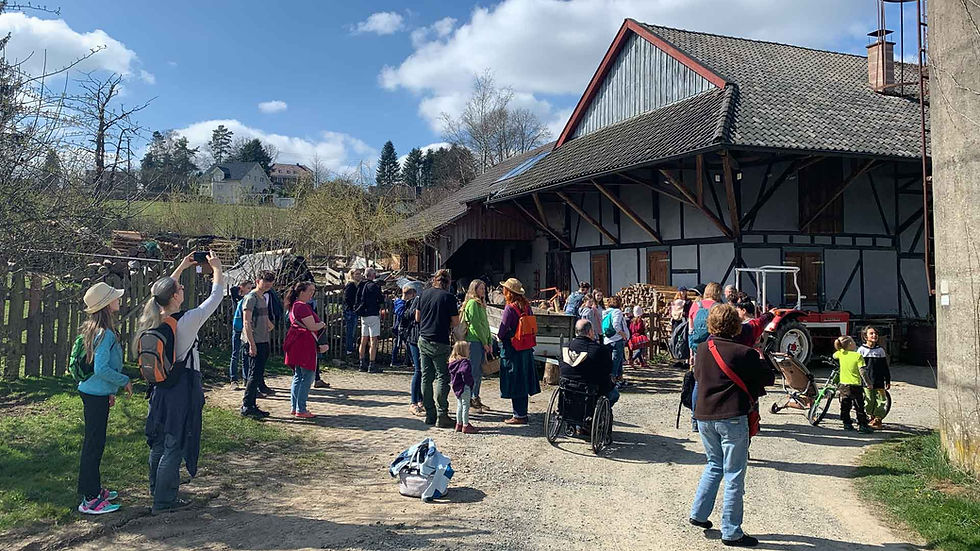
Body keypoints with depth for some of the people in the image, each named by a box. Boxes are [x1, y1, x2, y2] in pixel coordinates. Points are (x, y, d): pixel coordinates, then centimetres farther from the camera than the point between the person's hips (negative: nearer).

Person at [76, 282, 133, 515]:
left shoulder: (93, 329, 10)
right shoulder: (105, 334, -21)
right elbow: (101, 369, -27)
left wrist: (110, 389, 21)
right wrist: (124, 381, -13)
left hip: (93, 392, 10)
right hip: (95, 395, -10)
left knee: (94, 443, 18)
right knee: (94, 445, -2)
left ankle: (94, 489, 31)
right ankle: (90, 500, 6)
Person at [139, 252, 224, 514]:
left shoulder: (154, 319, -1)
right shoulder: (187, 321, -20)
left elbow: (164, 292, 19)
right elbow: (216, 297, -11)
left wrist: (181, 267, 23)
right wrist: (217, 268, 3)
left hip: (161, 387, 8)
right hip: (183, 389, -8)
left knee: (159, 443, 18)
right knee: (174, 445, 2)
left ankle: (157, 491, 32)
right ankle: (164, 501, 10)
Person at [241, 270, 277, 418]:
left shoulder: (263, 297, 18)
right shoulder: (251, 297, -11)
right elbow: (247, 322, -17)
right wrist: (252, 343, -21)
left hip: (263, 342, 9)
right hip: (254, 343, -9)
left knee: (258, 373, 11)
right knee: (254, 374, -7)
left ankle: (252, 406, 18)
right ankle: (246, 406, 0)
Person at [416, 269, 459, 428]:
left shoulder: (424, 294, 6)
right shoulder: (449, 297, -9)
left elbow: (417, 318, 13)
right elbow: (455, 322, -7)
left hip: (423, 340, 5)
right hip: (440, 342, -5)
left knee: (426, 377, 10)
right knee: (443, 378, 0)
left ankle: (430, 415, 15)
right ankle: (441, 416, -3)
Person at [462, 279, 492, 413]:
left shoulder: (481, 304, 19)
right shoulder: (472, 303, -10)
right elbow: (476, 325, -15)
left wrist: (489, 342, 12)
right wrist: (485, 343, -11)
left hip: (482, 343, 9)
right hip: (474, 341, -9)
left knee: (479, 373, 12)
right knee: (474, 373, -6)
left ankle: (476, 399, 19)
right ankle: (470, 401, -1)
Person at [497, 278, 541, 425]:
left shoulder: (510, 308, -17)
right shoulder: (526, 306, 4)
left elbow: (503, 329, -16)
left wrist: (499, 337, 5)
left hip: (512, 348, -7)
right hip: (526, 349, 8)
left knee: (514, 383, 1)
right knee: (523, 382, 14)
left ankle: (519, 416, 6)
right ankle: (523, 413, 23)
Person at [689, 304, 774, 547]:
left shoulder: (703, 349, 4)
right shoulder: (745, 353, -12)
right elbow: (768, 379, 0)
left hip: (704, 416, 6)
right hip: (732, 418, -6)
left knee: (714, 465, 23)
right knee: (734, 475, 4)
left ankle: (698, 513, 24)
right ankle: (731, 532, 10)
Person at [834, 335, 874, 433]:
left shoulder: (841, 354, -1)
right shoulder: (858, 356, -12)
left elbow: (834, 356, 23)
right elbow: (862, 371, -16)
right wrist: (868, 383, -8)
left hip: (843, 384, 4)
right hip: (855, 385, -4)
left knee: (845, 406, 13)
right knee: (859, 407, 3)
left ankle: (847, 424, 18)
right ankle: (862, 426, 4)